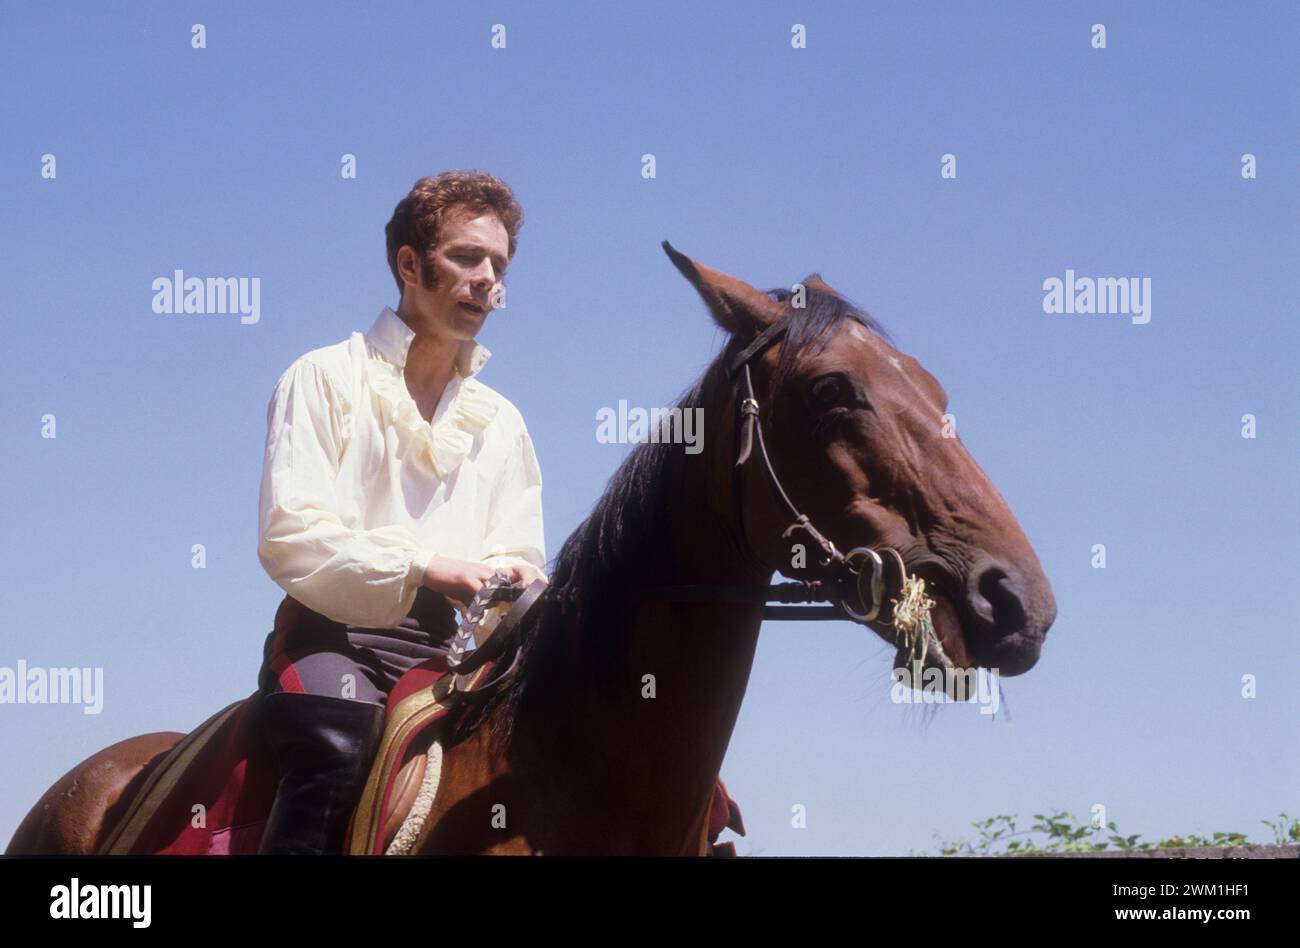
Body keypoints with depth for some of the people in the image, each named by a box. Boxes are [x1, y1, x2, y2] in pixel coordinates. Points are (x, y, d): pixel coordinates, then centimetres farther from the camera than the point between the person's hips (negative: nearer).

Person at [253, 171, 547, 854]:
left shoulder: (500, 422, 21)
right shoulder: (325, 379, 4)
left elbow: (519, 561, 18)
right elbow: (288, 537, -9)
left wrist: (514, 580, -8)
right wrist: (428, 566, -20)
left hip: (450, 645, 5)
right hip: (334, 634, -5)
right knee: (338, 750, -37)